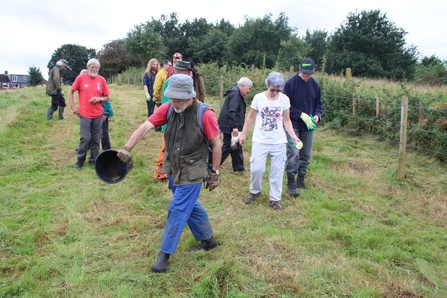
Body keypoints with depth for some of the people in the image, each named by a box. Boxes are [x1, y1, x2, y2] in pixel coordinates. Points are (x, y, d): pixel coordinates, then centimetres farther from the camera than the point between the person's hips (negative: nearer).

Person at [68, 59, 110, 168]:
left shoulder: (101, 80, 4)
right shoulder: (81, 78, -1)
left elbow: (107, 97, 10)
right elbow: (70, 91, 8)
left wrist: (99, 99, -10)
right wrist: (73, 106, 0)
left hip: (98, 115, 2)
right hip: (85, 114, -2)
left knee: (96, 139, 6)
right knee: (85, 138, -5)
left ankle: (93, 160, 20)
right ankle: (80, 161, 13)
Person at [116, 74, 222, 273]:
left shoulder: (205, 114, -19)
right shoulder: (168, 109, -7)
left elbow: (216, 144, -11)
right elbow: (146, 126, -17)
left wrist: (214, 173, -6)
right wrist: (127, 148, -30)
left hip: (191, 173, -6)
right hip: (172, 169, 6)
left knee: (178, 210, -3)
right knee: (190, 206, 19)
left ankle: (165, 254, 13)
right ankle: (208, 240, 40)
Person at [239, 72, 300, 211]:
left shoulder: (284, 99, -2)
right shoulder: (258, 98, -5)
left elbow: (287, 120, 5)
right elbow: (250, 117, 5)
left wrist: (293, 135, -8)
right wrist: (243, 134, 7)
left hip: (278, 142, 1)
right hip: (260, 140, -1)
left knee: (277, 171, 4)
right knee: (256, 168, -5)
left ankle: (274, 199, 18)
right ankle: (255, 191, 23)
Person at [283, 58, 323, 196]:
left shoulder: (315, 85, 7)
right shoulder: (290, 83, -9)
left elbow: (318, 103, 16)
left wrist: (317, 115, -5)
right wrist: (301, 114, -18)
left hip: (308, 126, 5)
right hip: (293, 125, -5)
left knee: (306, 155, 11)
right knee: (293, 154, -11)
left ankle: (300, 180, 25)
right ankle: (291, 183, 0)